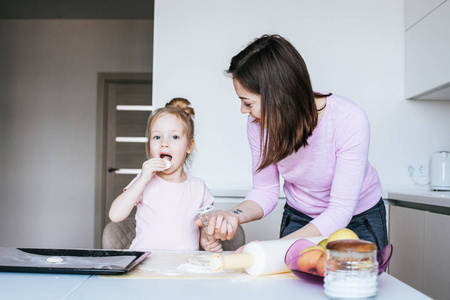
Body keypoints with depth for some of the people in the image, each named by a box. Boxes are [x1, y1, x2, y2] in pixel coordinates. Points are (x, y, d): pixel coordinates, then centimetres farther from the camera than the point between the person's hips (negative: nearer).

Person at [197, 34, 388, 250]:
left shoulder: (349, 120, -30)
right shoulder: (259, 123, -19)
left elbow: (340, 211, -29)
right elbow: (265, 191, -7)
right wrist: (234, 215, -29)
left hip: (357, 221, -2)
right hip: (298, 219, 2)